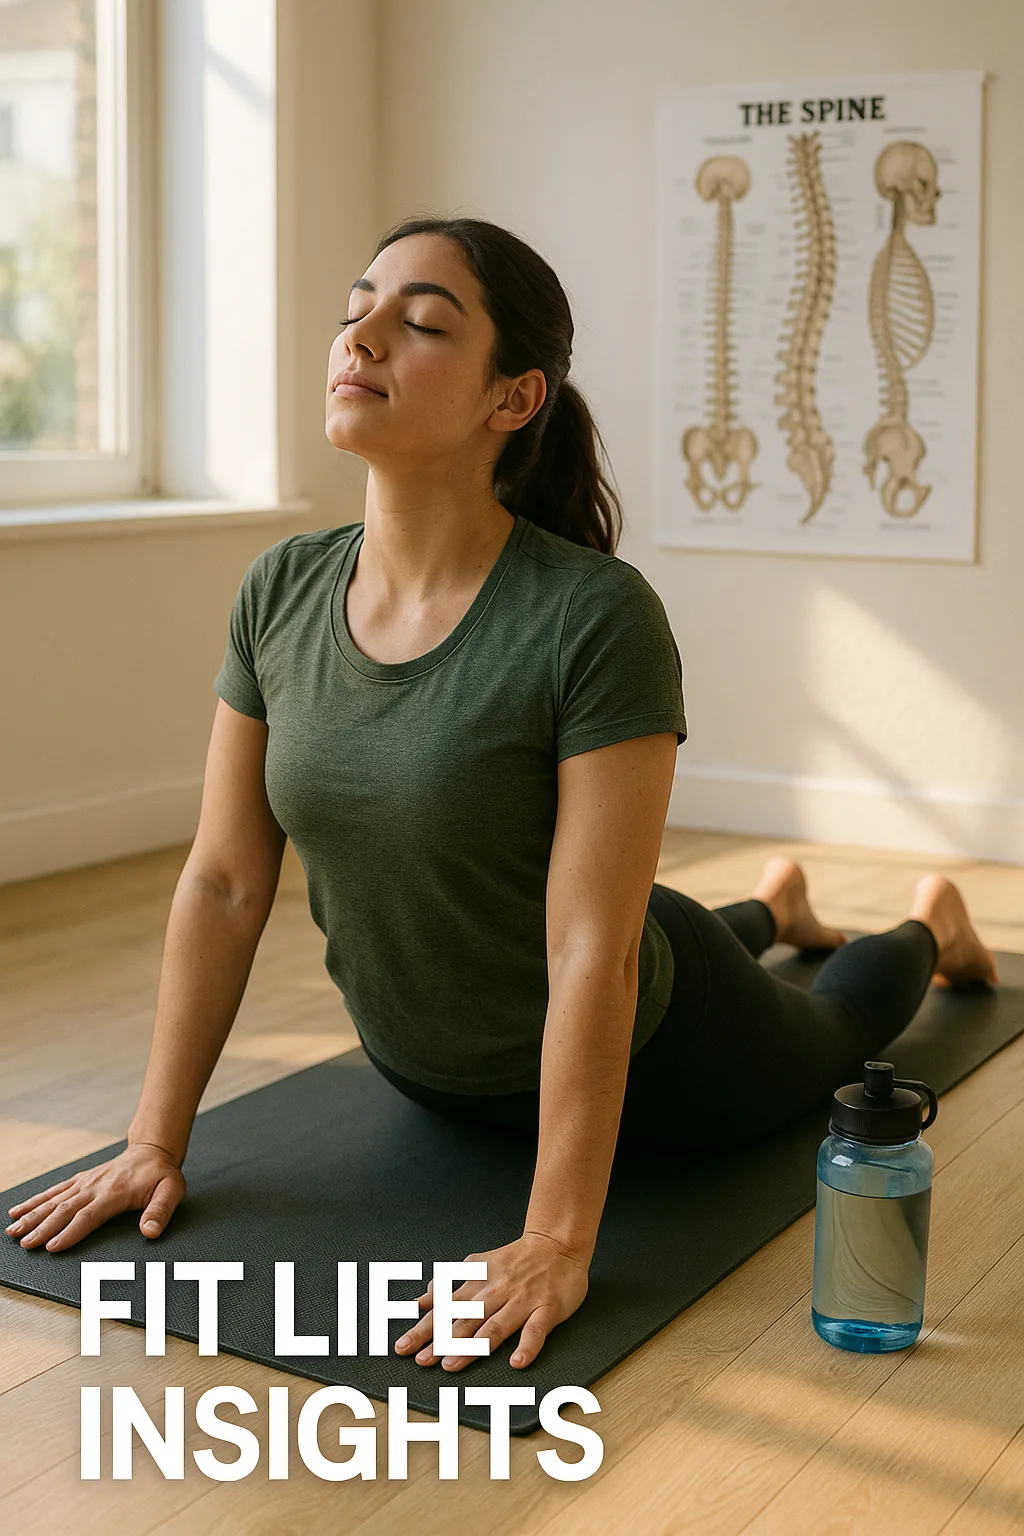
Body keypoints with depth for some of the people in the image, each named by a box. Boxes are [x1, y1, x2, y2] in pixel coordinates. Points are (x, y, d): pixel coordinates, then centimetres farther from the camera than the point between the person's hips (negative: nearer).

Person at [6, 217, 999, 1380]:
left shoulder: (596, 618, -35)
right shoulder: (281, 593, -18)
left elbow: (592, 954, -34)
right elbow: (224, 881, -13)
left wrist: (555, 1243, -33)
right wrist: (155, 1142, -13)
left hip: (639, 1055, -5)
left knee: (817, 1039, 30)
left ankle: (926, 930, 61)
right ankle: (771, 907, 67)